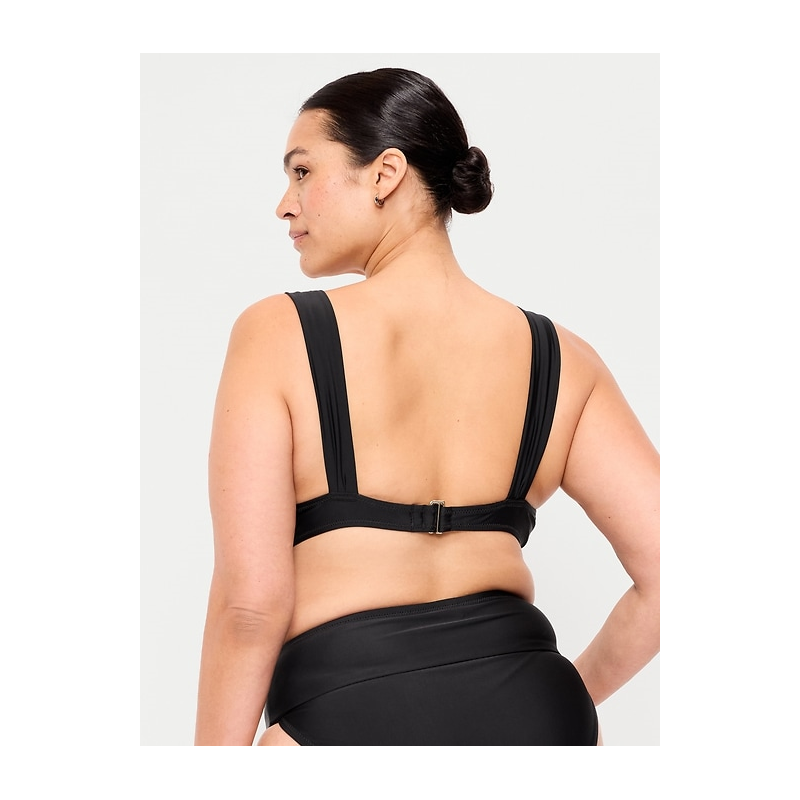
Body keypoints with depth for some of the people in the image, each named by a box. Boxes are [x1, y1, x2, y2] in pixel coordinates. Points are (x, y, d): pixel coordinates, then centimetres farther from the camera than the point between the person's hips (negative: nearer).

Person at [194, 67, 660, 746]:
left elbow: (251, 602, -9)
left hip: (348, 710, -3)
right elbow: (659, 573, 1)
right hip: (533, 708, 4)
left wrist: (218, 739, 3)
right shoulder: (559, 357, 4)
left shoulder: (277, 335, -5)